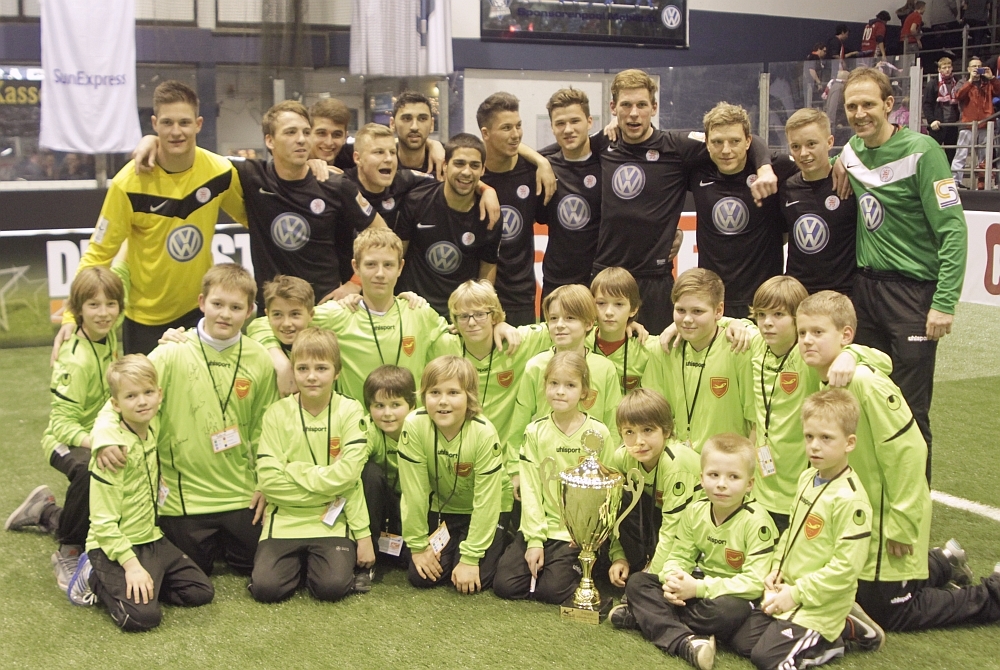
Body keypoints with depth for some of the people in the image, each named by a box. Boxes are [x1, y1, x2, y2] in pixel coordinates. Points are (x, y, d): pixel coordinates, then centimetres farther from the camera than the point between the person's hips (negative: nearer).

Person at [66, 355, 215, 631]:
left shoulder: (152, 425, -2)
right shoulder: (113, 449, -22)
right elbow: (104, 522, -21)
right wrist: (131, 565, -24)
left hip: (152, 538, 8)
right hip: (115, 546, -8)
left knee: (201, 592, 2)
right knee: (143, 616, -23)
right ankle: (96, 578, 4)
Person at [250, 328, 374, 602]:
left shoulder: (350, 411, -3)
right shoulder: (277, 413, -2)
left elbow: (348, 474, -12)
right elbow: (268, 479, -10)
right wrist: (324, 480, -11)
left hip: (332, 521, -1)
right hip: (285, 518, 1)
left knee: (332, 587, -21)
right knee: (265, 588, -17)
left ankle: (315, 562, 12)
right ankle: (297, 561, 14)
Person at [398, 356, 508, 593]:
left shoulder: (484, 433, -29)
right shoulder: (414, 426, -25)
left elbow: (486, 501, -22)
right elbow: (414, 491, -17)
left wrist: (470, 558, -21)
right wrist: (418, 545, -11)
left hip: (480, 514, -2)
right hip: (437, 510, 2)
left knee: (476, 579, -16)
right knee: (421, 576, -11)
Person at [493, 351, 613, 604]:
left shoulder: (598, 433, -4)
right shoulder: (535, 431, 0)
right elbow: (530, 488, -2)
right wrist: (534, 539, -9)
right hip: (541, 525, 2)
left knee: (552, 590, -16)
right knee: (504, 584, -8)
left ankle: (582, 567, 12)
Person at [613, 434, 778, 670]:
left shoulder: (756, 522, -19)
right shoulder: (695, 511, -2)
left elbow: (755, 582, -24)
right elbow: (678, 556, 2)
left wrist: (699, 588, -27)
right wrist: (672, 578, -23)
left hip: (734, 595, -6)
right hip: (696, 587, 6)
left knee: (728, 612, -39)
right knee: (637, 582, -8)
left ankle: (645, 615, -23)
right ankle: (683, 641, -33)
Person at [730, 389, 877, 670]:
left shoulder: (850, 499, -23)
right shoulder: (807, 478, 5)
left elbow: (846, 568, -23)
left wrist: (797, 594, -18)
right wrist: (776, 570, 5)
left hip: (819, 604, -9)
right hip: (786, 591, 9)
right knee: (742, 641, 6)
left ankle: (848, 630, 3)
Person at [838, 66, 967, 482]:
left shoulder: (920, 151, -12)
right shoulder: (851, 151, 8)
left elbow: (953, 230, -15)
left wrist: (945, 302, -20)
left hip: (912, 291, -6)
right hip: (865, 287, 6)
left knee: (909, 407, -3)